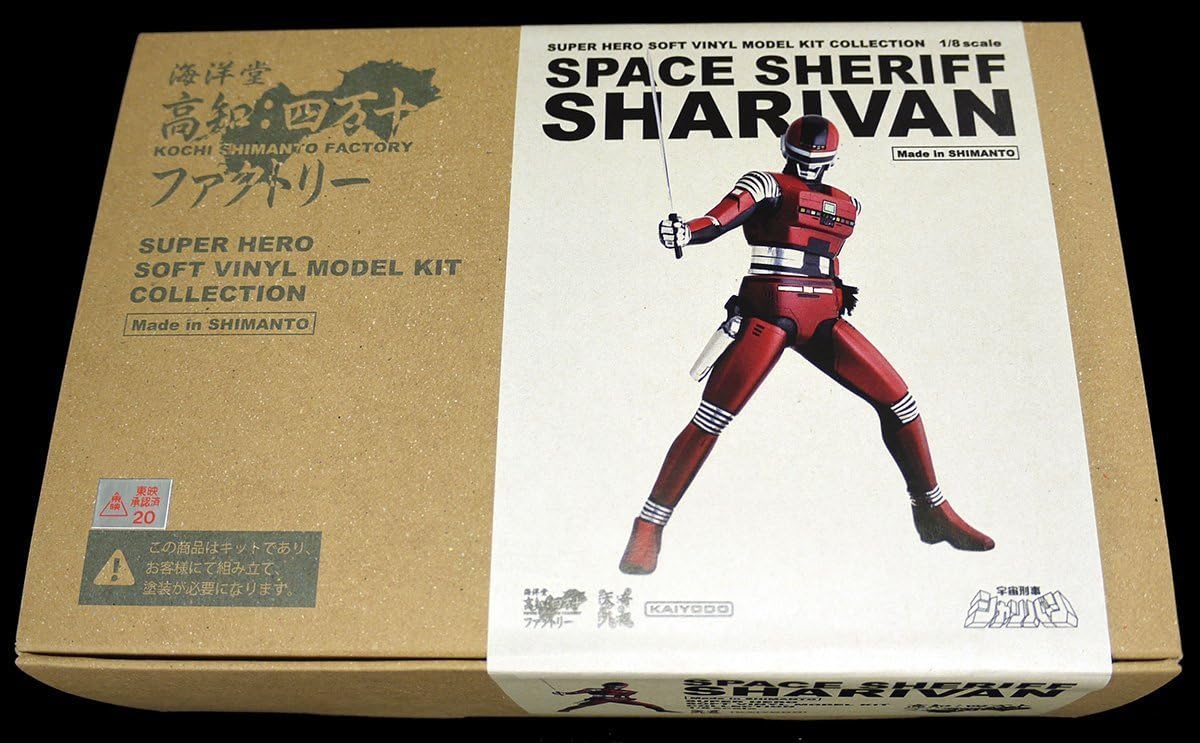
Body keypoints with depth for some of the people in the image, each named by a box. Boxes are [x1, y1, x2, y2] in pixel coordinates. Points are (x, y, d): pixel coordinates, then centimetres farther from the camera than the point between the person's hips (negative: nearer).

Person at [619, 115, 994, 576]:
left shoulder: (846, 206, 19)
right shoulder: (767, 185, 0)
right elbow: (733, 209, -21)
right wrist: (691, 229, -38)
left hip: (823, 320, 6)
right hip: (768, 314, -6)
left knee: (898, 400, 4)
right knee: (711, 420, -14)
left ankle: (934, 514, 21)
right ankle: (648, 529, -5)